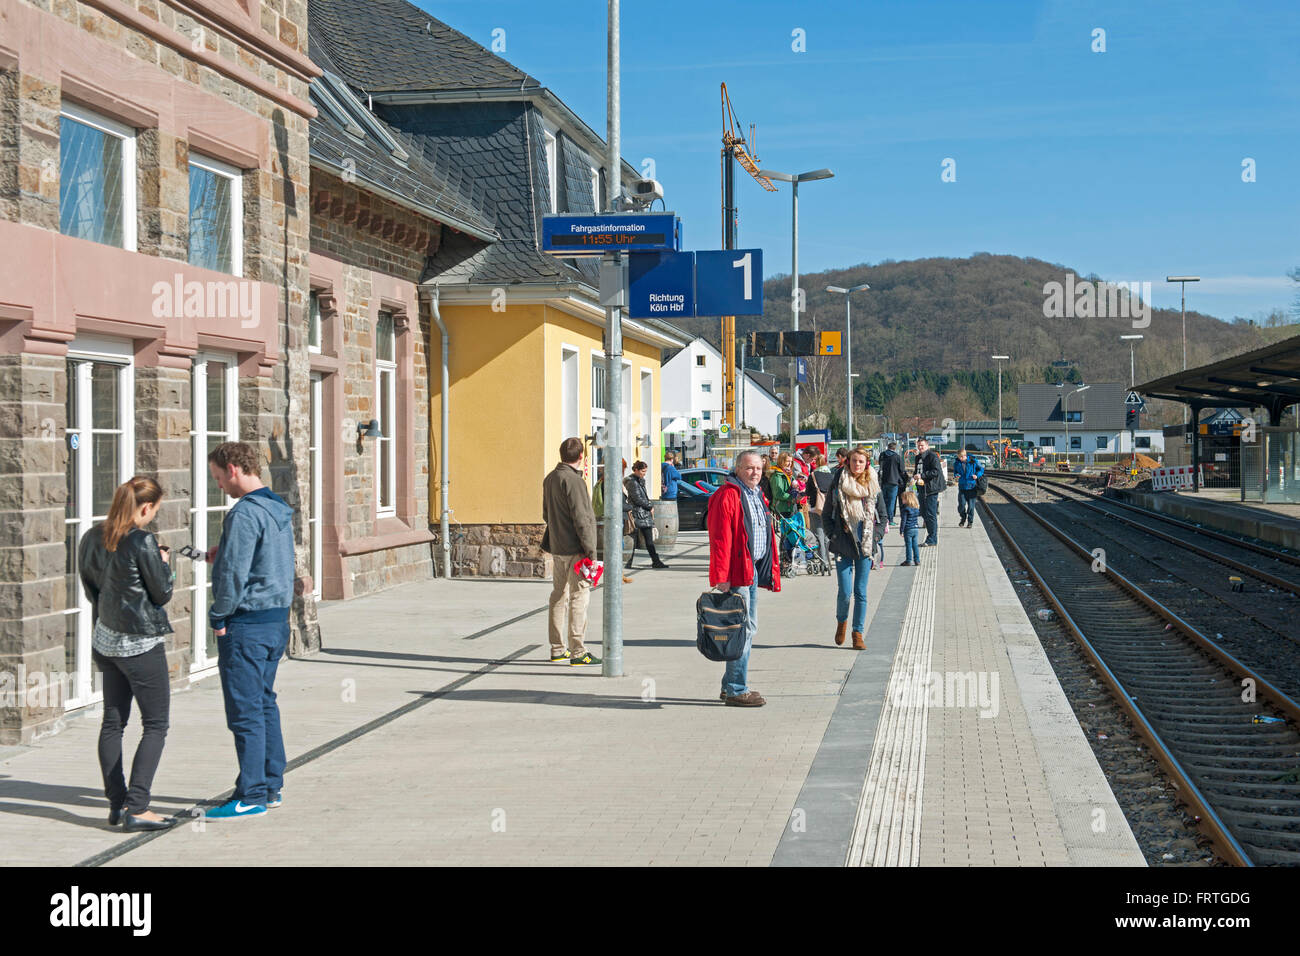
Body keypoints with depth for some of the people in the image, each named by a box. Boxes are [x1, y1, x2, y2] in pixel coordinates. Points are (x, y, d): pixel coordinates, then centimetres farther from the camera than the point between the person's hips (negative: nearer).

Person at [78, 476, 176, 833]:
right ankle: (136, 808, -7)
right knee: (156, 724, 0)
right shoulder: (142, 542, -18)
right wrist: (164, 563, 6)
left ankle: (116, 804, 16)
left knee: (112, 722, 12)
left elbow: (91, 588, 13)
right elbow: (162, 593, -10)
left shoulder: (92, 539, 4)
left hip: (106, 639, 8)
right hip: (141, 642, -8)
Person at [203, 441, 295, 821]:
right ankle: (271, 786, 23)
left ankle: (251, 796, 1)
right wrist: (222, 555, 12)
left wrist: (219, 618, -8)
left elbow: (233, 574, -20)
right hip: (278, 618, 10)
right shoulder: (279, 509, 11)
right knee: (265, 703, 16)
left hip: (247, 623, -10)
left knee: (244, 711, -3)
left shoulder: (244, 513, -18)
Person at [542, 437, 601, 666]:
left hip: (556, 547, 9)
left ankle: (557, 649, 21)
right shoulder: (573, 481, -17)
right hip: (574, 549, -9)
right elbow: (581, 519, -19)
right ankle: (578, 653, -5)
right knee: (579, 597, -5)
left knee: (559, 596, 15)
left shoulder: (549, 479, 11)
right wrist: (590, 550, -16)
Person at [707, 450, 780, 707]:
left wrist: (770, 570, 19)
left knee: (749, 628, 14)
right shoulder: (727, 496, -13)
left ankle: (732, 686, 23)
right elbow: (720, 539, -18)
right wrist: (721, 576, -22)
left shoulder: (757, 496, 17)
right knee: (742, 629, -8)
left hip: (752, 571, 10)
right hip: (736, 573, -10)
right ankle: (736, 691, -3)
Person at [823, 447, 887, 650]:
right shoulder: (838, 483, 0)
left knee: (861, 592, 1)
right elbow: (826, 515, 7)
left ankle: (858, 633, 11)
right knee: (845, 592, -5)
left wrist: (875, 536, 3)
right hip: (843, 545, -1)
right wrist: (833, 536, -2)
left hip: (865, 546, 1)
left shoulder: (873, 485, 4)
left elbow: (883, 515, 13)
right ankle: (841, 621, 25)